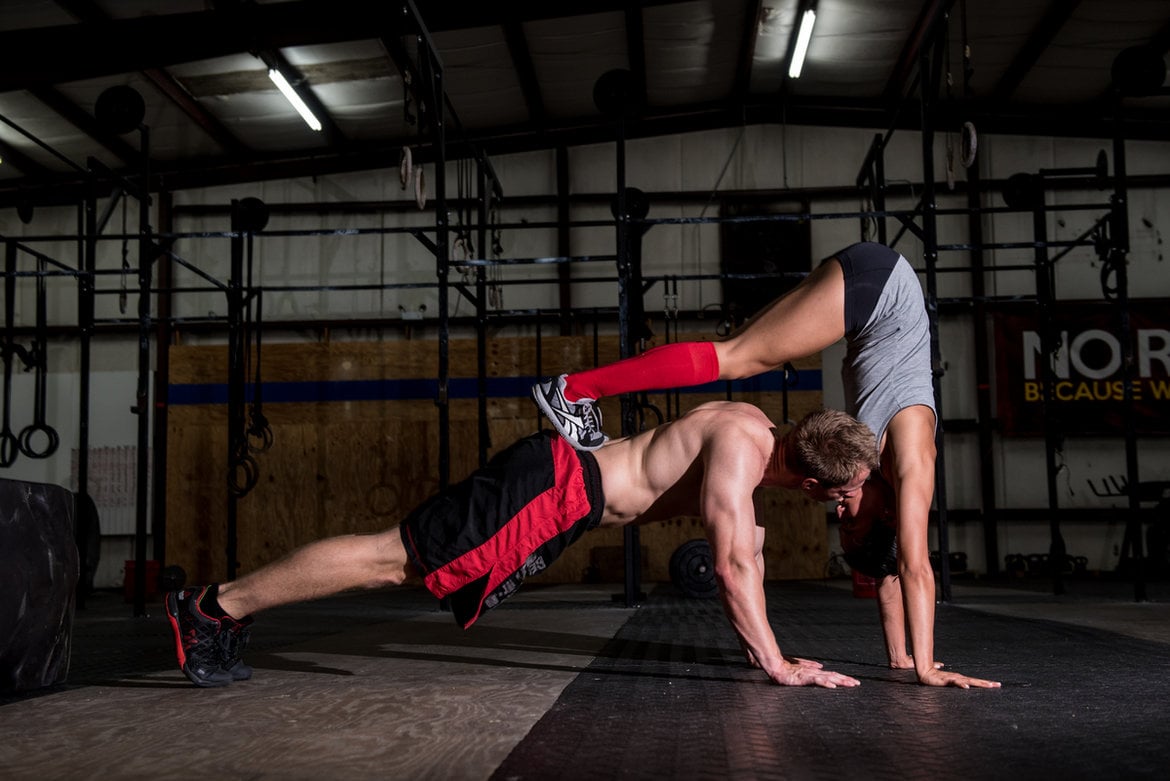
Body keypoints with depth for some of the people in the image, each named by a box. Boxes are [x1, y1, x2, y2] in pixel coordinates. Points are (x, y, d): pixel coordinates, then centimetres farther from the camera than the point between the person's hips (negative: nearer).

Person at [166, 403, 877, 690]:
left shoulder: (754, 425, 10)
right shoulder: (738, 449, -20)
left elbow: (747, 546, 20)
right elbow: (732, 565, -25)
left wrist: (756, 641, 19)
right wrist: (776, 664, -20)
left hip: (565, 486, 9)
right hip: (547, 491, -9)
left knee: (399, 561, 11)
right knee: (392, 558, -6)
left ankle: (225, 611, 19)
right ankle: (216, 606, 2)